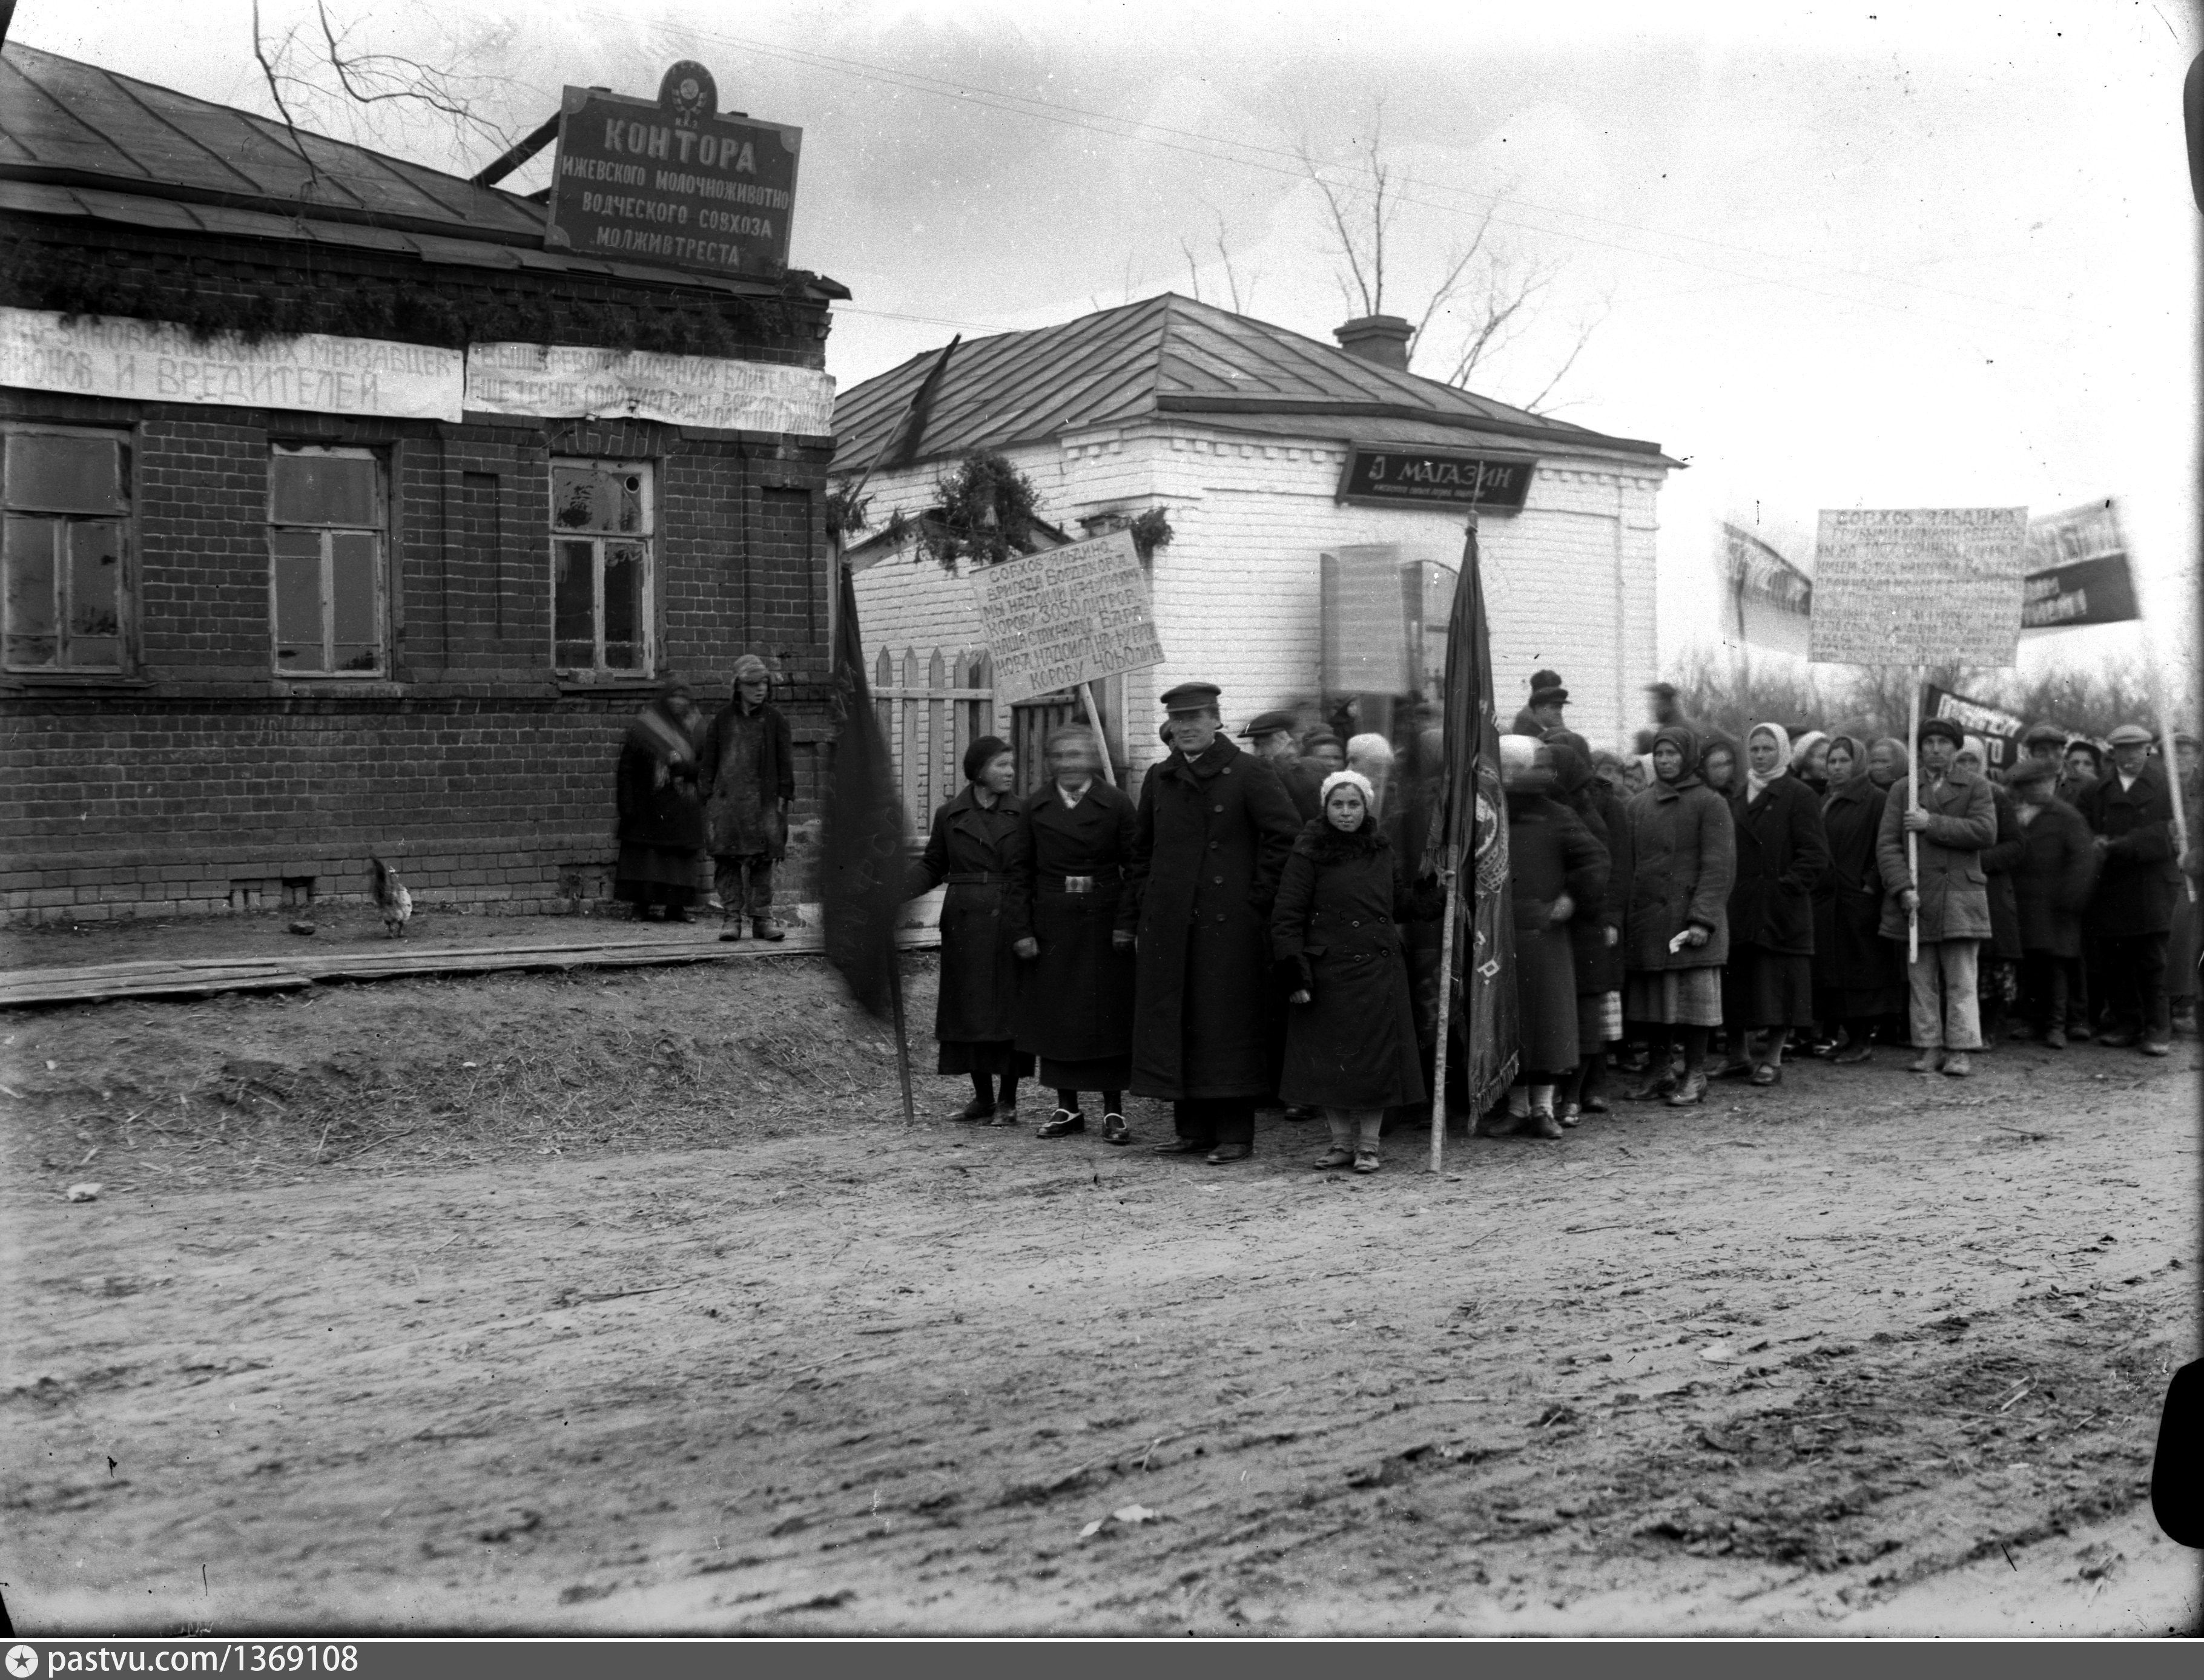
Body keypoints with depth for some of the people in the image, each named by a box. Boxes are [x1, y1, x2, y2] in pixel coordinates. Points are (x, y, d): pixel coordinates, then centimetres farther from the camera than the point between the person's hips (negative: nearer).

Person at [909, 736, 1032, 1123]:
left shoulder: (1022, 816, 4)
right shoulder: (949, 815, 5)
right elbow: (933, 865, 11)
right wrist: (900, 890, -5)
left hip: (1011, 925, -1)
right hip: (965, 926, 1)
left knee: (1010, 1008, -1)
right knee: (968, 1009, 3)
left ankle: (1008, 1101, 9)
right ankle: (982, 1097, 17)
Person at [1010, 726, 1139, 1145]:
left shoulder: (1116, 805, 1)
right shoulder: (1034, 809, 7)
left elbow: (1134, 868, -1)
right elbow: (1021, 873, 6)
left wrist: (1125, 923, -10)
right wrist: (1021, 931, -2)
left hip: (1104, 925, -2)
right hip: (1051, 926, 2)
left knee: (1109, 1016, 0)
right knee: (1055, 1017, 5)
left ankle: (1113, 1110, 8)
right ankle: (1067, 1108, 16)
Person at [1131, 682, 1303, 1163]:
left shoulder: (1248, 774, -5)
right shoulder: (1159, 779, 13)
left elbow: (1285, 833, -9)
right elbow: (1142, 846, 23)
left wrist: (1259, 896, -9)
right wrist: (1147, 899, 13)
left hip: (1229, 922, -6)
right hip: (1169, 923, 6)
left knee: (1228, 1023, -3)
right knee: (1173, 1021, 7)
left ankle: (1235, 1135, 5)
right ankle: (1192, 1129, 17)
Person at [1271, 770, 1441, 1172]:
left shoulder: (1383, 852, 9)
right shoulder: (1309, 853, -4)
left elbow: (1401, 904, 21)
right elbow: (1287, 916, -6)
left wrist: (1435, 895, 9)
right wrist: (1295, 971, -12)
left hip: (1377, 972, 3)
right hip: (1326, 970, -3)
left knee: (1376, 1056, 2)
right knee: (1328, 1059, 4)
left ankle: (1369, 1144, 13)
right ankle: (1342, 1140, 18)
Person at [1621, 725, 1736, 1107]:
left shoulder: (1710, 803, -1)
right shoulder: (1639, 805, 13)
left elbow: (1718, 867, -7)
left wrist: (1702, 919, -15)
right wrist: (1624, 916, 6)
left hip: (1689, 919, -4)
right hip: (1645, 919, 5)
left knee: (1693, 999, -2)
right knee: (1652, 1001, 7)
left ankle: (1695, 1076, 8)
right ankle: (1660, 1071, 18)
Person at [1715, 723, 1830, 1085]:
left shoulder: (1799, 796, -2)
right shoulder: (1737, 798, 15)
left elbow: (1815, 856, -7)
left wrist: (1786, 886, -15)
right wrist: (1725, 891, 5)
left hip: (1779, 910, -5)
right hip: (1738, 909, 5)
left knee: (1777, 984, -3)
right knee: (1736, 984, 6)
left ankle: (1772, 1060, 4)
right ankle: (1739, 1056, 15)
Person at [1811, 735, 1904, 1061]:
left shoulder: (1877, 801, -5)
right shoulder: (1823, 803, 16)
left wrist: (1871, 883, -16)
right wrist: (1812, 887, 11)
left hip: (1859, 900, -7)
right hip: (1826, 900, 7)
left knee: (1861, 970, -4)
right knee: (1833, 974, 6)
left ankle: (1864, 1039, 1)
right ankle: (1850, 1035, 13)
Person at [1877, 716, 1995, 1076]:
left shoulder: (1976, 787, 8)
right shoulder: (1902, 790, 11)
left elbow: (1986, 833, -9)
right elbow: (1887, 843, 3)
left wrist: (1932, 824, -12)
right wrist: (1903, 888, -10)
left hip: (1960, 898, -2)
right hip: (1915, 898, 2)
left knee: (1961, 980, -1)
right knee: (1921, 980, 4)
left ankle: (1959, 1051, 2)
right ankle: (1929, 1049, 9)